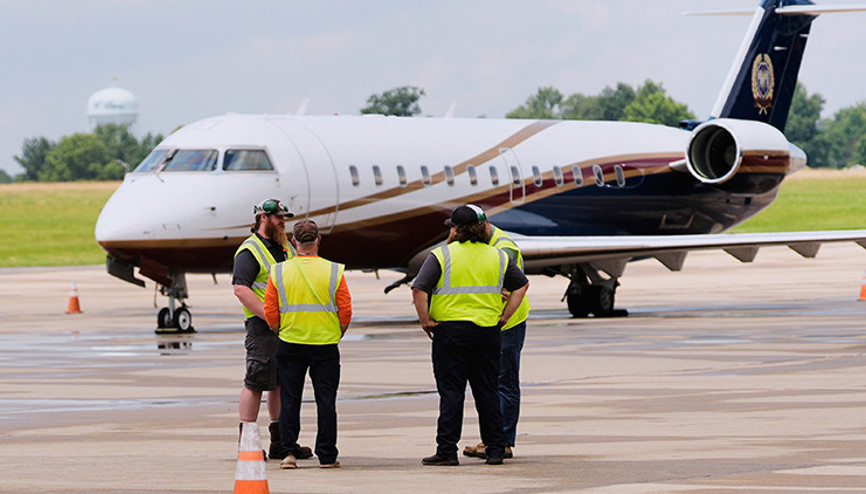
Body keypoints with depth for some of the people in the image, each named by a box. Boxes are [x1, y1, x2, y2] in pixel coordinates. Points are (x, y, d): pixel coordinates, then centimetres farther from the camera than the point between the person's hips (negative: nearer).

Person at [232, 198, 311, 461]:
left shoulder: (286, 248, 19)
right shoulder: (249, 251, -8)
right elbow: (240, 288, -18)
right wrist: (267, 315, -23)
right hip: (262, 327, -8)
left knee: (282, 382, 10)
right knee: (256, 381, -7)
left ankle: (280, 443, 15)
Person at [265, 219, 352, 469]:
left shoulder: (279, 272, -2)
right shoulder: (334, 272, -4)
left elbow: (270, 313, -1)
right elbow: (346, 312, -4)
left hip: (290, 345, 1)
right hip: (326, 345, -1)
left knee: (290, 400, 9)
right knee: (325, 401, 5)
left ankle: (289, 452, 3)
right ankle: (327, 456, 6)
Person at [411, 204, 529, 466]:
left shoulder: (442, 255, -6)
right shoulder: (497, 256, 9)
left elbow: (419, 290, -14)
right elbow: (522, 285, 16)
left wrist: (425, 321, -5)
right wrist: (504, 316, 14)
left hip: (451, 331, -4)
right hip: (488, 331, 4)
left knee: (451, 392, -1)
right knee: (487, 391, 10)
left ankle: (447, 451, -3)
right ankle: (495, 450, 10)